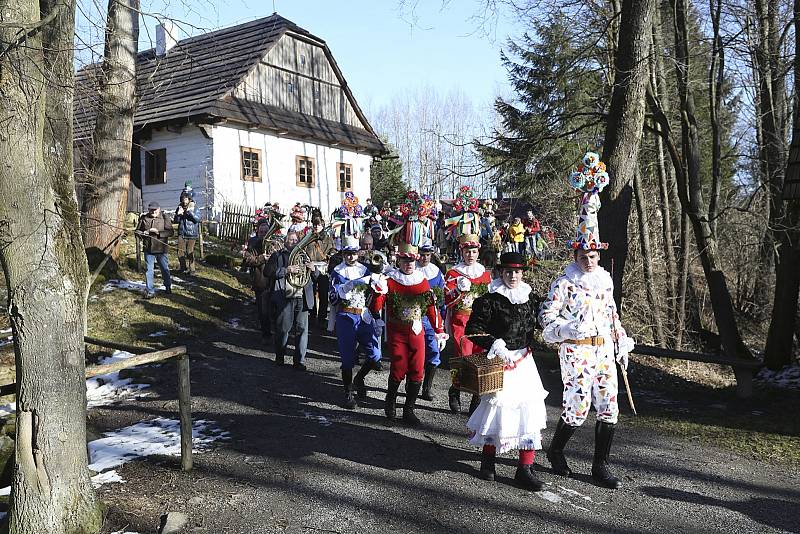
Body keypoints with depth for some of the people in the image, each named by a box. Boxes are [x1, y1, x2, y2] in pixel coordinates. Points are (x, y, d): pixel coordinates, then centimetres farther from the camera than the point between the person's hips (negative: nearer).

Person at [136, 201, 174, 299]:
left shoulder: (165, 217, -2)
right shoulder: (143, 218, 5)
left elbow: (170, 232, -9)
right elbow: (137, 231, 14)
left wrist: (158, 232, -22)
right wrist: (142, 233, -9)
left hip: (161, 248, -2)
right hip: (148, 248, 2)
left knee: (165, 269, 12)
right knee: (149, 270, 4)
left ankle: (168, 287, 32)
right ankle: (150, 291, 11)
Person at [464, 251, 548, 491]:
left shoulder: (530, 298, 10)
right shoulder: (489, 299, -7)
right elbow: (473, 329, -8)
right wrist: (495, 345, -18)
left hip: (524, 361, 5)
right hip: (499, 361, -5)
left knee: (531, 408, 0)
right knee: (498, 406, -4)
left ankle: (525, 468, 10)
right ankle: (488, 459, 20)